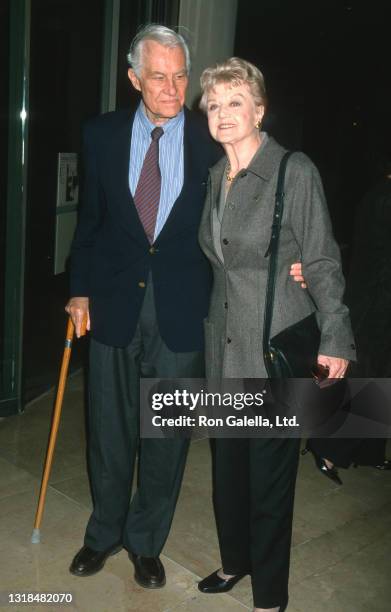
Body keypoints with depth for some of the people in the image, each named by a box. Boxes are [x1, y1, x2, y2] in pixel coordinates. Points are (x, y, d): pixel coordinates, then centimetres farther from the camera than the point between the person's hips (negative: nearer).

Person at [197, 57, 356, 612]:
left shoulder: (295, 171, -10)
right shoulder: (214, 177, 9)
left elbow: (322, 262, -10)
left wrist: (336, 339, -16)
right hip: (225, 345, 6)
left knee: (270, 475, 5)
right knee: (227, 462, 17)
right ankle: (235, 560, 40)